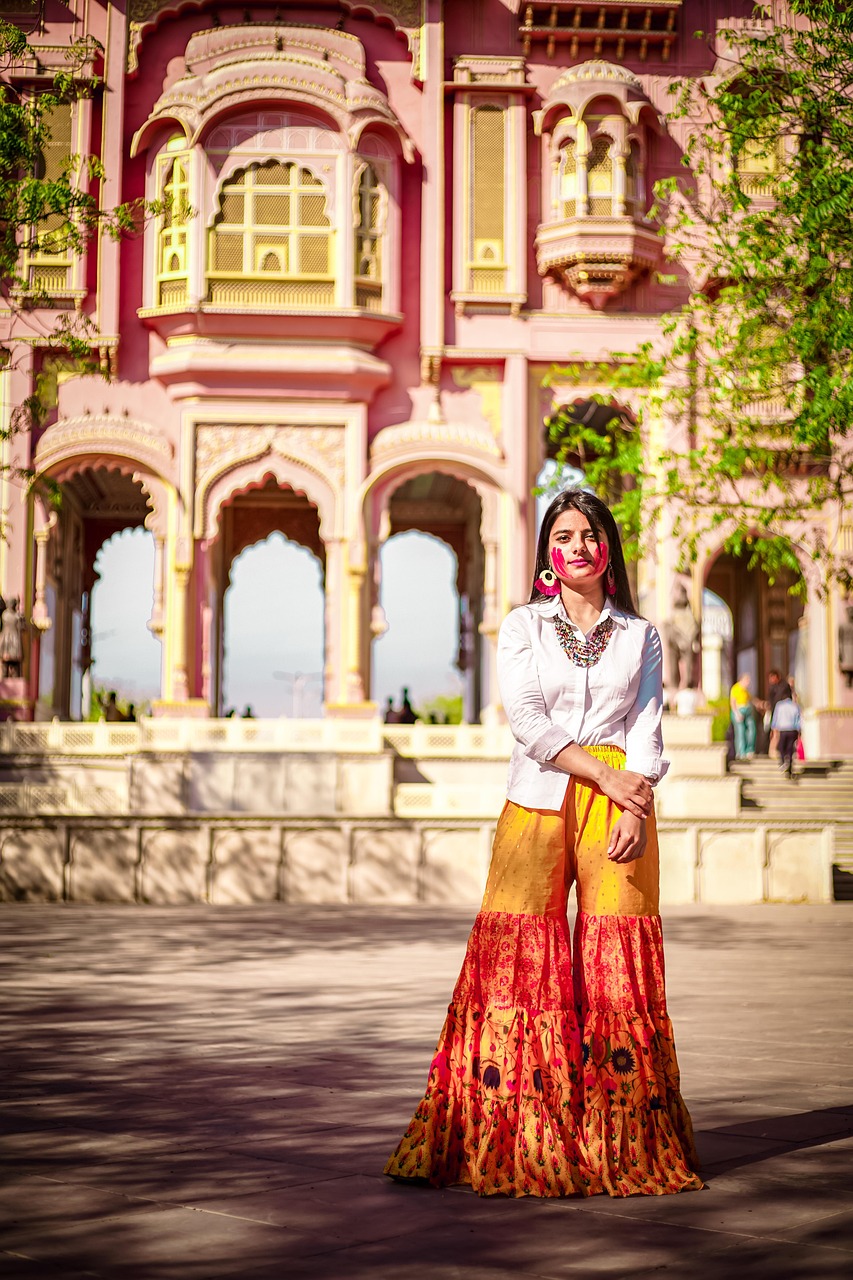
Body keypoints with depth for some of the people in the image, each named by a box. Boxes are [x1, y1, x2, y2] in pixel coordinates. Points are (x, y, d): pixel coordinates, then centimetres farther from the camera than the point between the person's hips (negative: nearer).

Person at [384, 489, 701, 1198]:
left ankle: (626, 1149, 3)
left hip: (618, 807, 1)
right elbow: (527, 721, -1)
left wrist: (633, 811, -11)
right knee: (520, 963, -8)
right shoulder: (521, 628, 12)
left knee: (618, 971, -4)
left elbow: (646, 734, 5)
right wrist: (604, 773, -11)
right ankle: (512, 1147, -2)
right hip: (537, 802, 0)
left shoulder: (642, 636, 15)